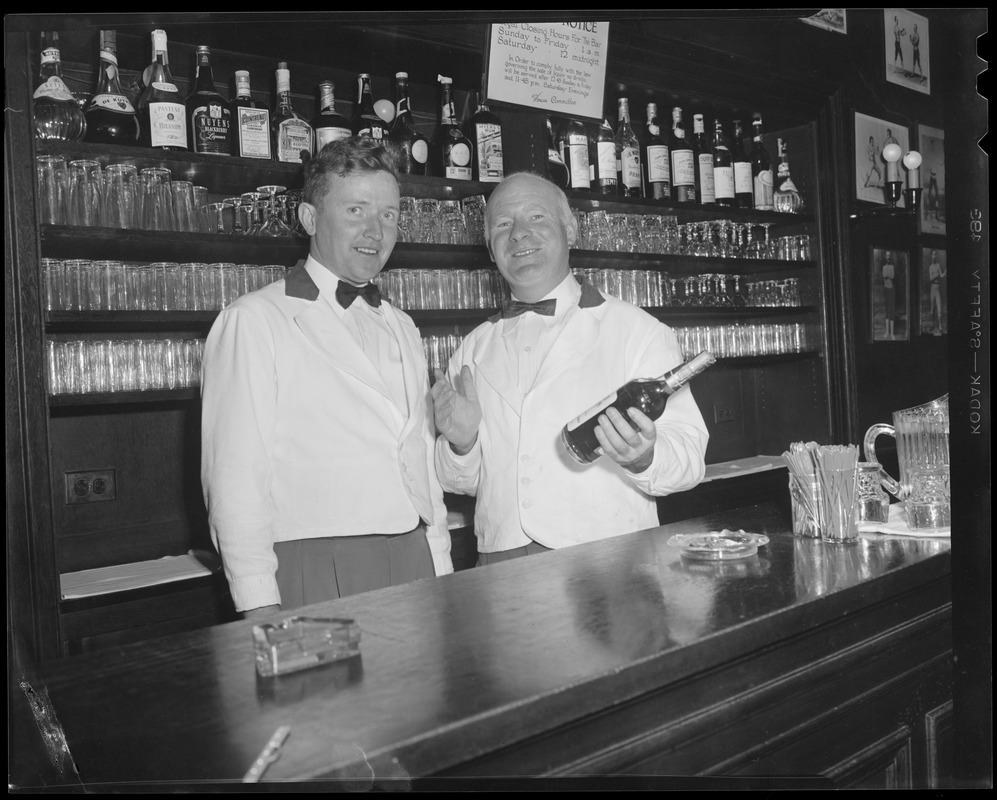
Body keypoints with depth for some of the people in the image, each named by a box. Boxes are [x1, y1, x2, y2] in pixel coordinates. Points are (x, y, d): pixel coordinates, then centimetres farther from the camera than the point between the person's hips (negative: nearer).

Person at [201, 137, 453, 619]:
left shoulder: (401, 330, 16)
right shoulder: (253, 321, -5)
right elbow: (234, 477, -10)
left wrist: (442, 573, 12)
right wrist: (262, 611, -14)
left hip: (415, 562, 6)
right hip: (316, 576, -5)